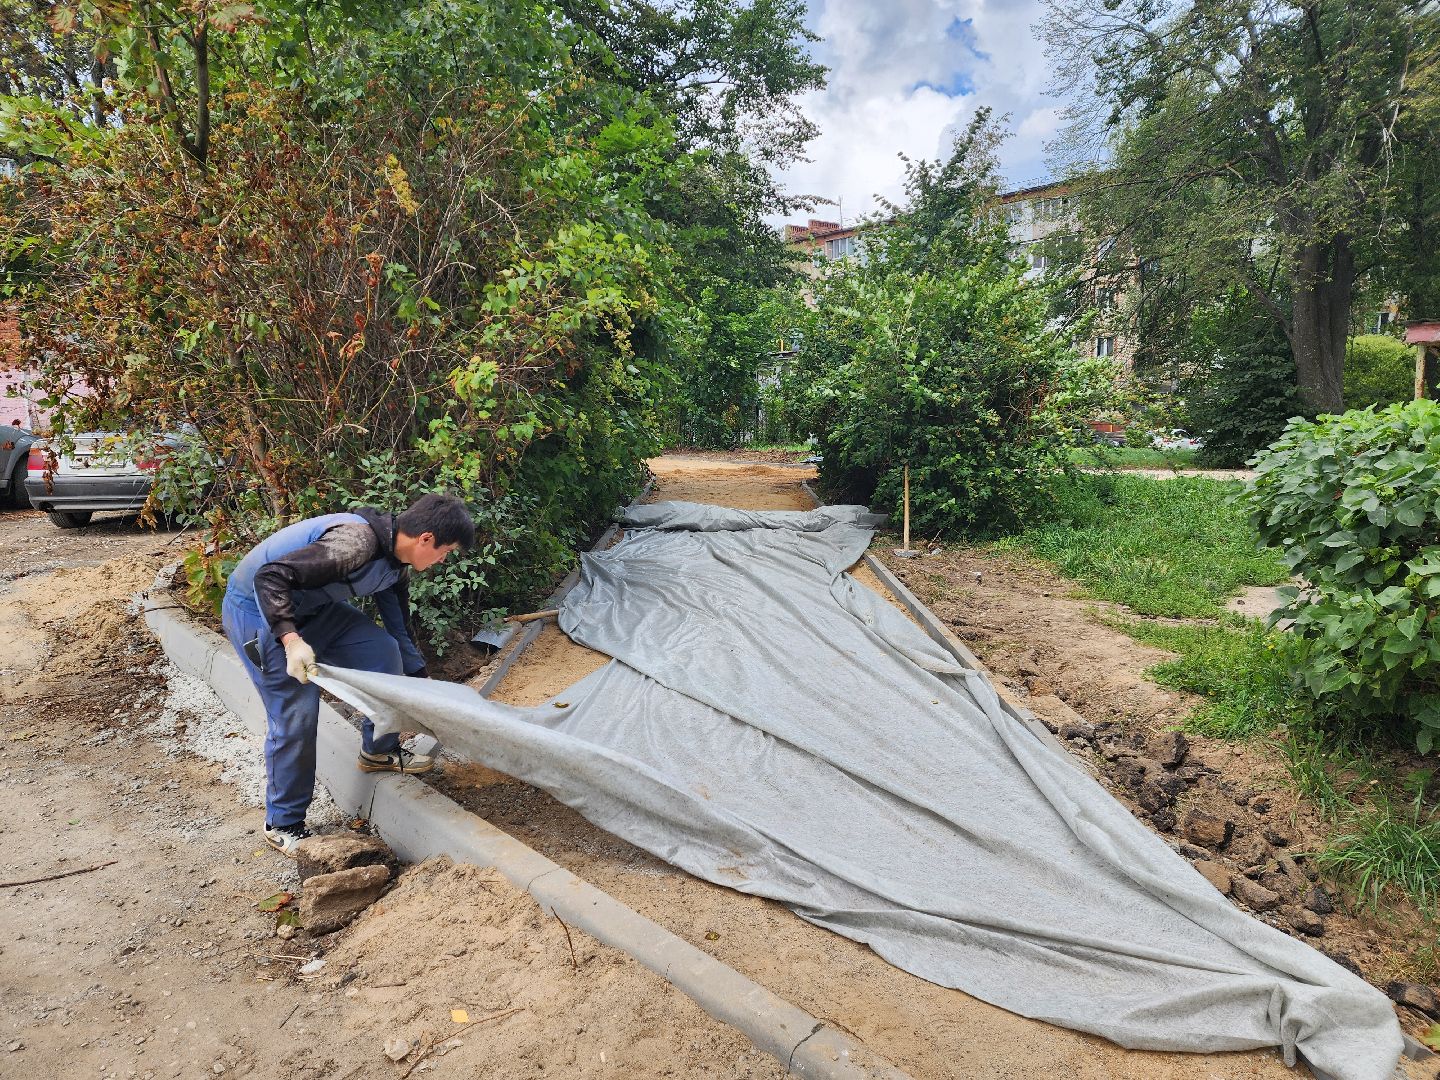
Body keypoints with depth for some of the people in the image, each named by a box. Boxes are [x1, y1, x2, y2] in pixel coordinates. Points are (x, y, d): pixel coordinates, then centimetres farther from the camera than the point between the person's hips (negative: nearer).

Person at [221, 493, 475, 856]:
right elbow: (270, 576, -34)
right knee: (296, 713, -9)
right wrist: (291, 639, -44)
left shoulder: (396, 565, 0)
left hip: (309, 607, 9)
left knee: (383, 650, -2)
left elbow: (399, 629, 12)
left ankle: (379, 751, 17)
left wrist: (422, 684, 15)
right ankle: (283, 825, 11)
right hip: (258, 608, -9)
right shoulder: (357, 541, -31)